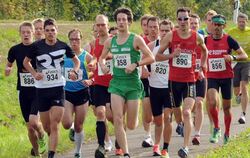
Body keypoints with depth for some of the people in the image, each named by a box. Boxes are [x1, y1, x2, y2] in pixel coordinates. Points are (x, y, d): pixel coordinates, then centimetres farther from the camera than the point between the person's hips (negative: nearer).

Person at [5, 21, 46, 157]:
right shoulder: (15, 49, 1)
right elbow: (9, 65, 15)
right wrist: (7, 70, -7)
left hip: (38, 90, -3)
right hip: (23, 91, 3)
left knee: (33, 121, -20)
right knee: (29, 126, 6)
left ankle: (42, 138, 11)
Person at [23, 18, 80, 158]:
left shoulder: (63, 46, -2)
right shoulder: (37, 46, -4)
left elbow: (76, 60, 14)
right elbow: (26, 62, 10)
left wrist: (74, 71, -5)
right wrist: (34, 73, -6)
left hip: (58, 88, -1)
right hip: (42, 88, 1)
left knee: (55, 125, -12)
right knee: (46, 126, 9)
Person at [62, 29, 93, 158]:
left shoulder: (86, 57, -5)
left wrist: (90, 81, -23)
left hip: (82, 93, -1)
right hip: (67, 93, 1)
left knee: (78, 126, 6)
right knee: (67, 124, -15)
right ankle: (72, 129, 22)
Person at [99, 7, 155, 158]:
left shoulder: (136, 39, -5)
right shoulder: (110, 42, 7)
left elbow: (151, 58, -7)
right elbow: (102, 57, 22)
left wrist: (135, 64, -20)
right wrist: (103, 65, 0)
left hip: (133, 83, -3)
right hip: (116, 83, 3)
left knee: (131, 126, 3)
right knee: (118, 120, -12)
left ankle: (134, 116, 42)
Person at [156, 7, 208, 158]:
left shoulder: (197, 37, 1)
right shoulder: (170, 36, -2)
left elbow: (204, 51, 23)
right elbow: (157, 56, 2)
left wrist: (202, 68, 17)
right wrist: (172, 55, -14)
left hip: (190, 80, -1)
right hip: (174, 80, 1)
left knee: (187, 112, -16)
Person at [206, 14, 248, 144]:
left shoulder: (228, 40, -5)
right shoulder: (206, 40, 2)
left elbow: (244, 55, -6)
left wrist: (233, 57, -24)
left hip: (226, 77, -1)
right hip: (212, 77, 1)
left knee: (226, 107, 7)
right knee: (212, 103, -21)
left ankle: (227, 134, 23)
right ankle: (216, 129, -1)